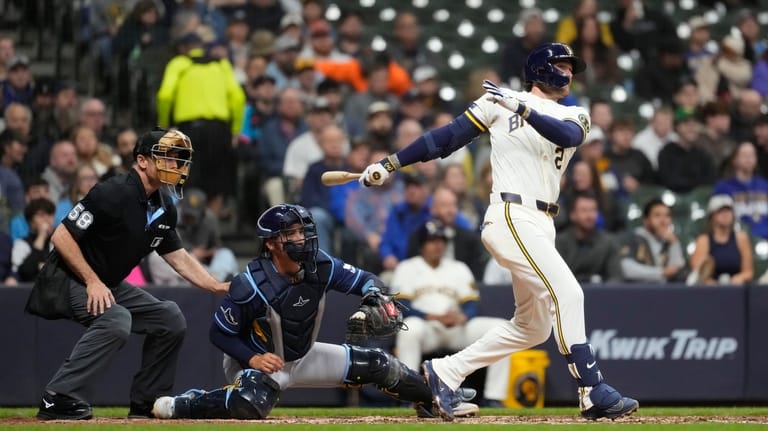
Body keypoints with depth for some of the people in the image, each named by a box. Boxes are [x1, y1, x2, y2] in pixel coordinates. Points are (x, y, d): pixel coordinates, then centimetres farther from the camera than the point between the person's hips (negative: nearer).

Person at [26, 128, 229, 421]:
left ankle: (146, 403, 13)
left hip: (110, 285, 9)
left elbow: (178, 257, 13)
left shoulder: (164, 207, 3)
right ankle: (58, 400, -31)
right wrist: (93, 282, -25)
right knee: (116, 320, -33)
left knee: (170, 319, 6)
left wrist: (219, 287, 1)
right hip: (67, 280, -9)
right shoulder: (113, 194, -23)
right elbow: (61, 236, -23)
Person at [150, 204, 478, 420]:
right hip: (257, 362, -6)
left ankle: (433, 400, 23)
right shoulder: (251, 285, -27)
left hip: (303, 357, 6)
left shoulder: (321, 266, -15)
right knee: (251, 405, -39)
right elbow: (220, 333, -17)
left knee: (378, 365, 0)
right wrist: (252, 359, -30)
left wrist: (374, 296, -30)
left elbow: (366, 280, -7)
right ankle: (179, 405, -16)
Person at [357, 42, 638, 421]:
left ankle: (445, 372, 18)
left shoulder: (574, 116, 17)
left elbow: (568, 136, -8)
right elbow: (449, 136, 6)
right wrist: (391, 164, 2)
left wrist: (524, 109, -22)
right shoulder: (500, 101, 6)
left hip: (541, 227, 7)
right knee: (567, 293, -19)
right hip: (511, 216, -7)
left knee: (533, 326, 10)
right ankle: (593, 393, -21)